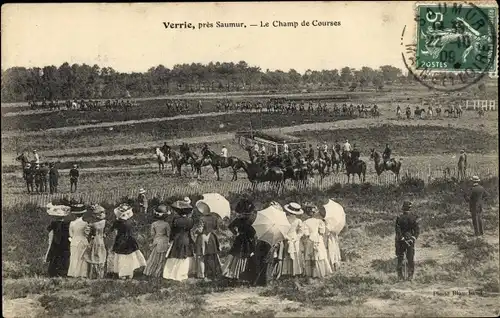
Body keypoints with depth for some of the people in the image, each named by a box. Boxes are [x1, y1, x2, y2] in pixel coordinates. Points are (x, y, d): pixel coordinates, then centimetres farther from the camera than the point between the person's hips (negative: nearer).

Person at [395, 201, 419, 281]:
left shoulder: (399, 218, -11)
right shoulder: (413, 218, -5)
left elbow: (398, 231, -13)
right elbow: (417, 230, -7)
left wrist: (403, 239, -9)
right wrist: (413, 238, -8)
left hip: (401, 241, -1)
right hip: (410, 240, 1)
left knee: (400, 258, 10)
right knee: (410, 258, 9)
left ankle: (400, 275, 12)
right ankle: (410, 275, 9)